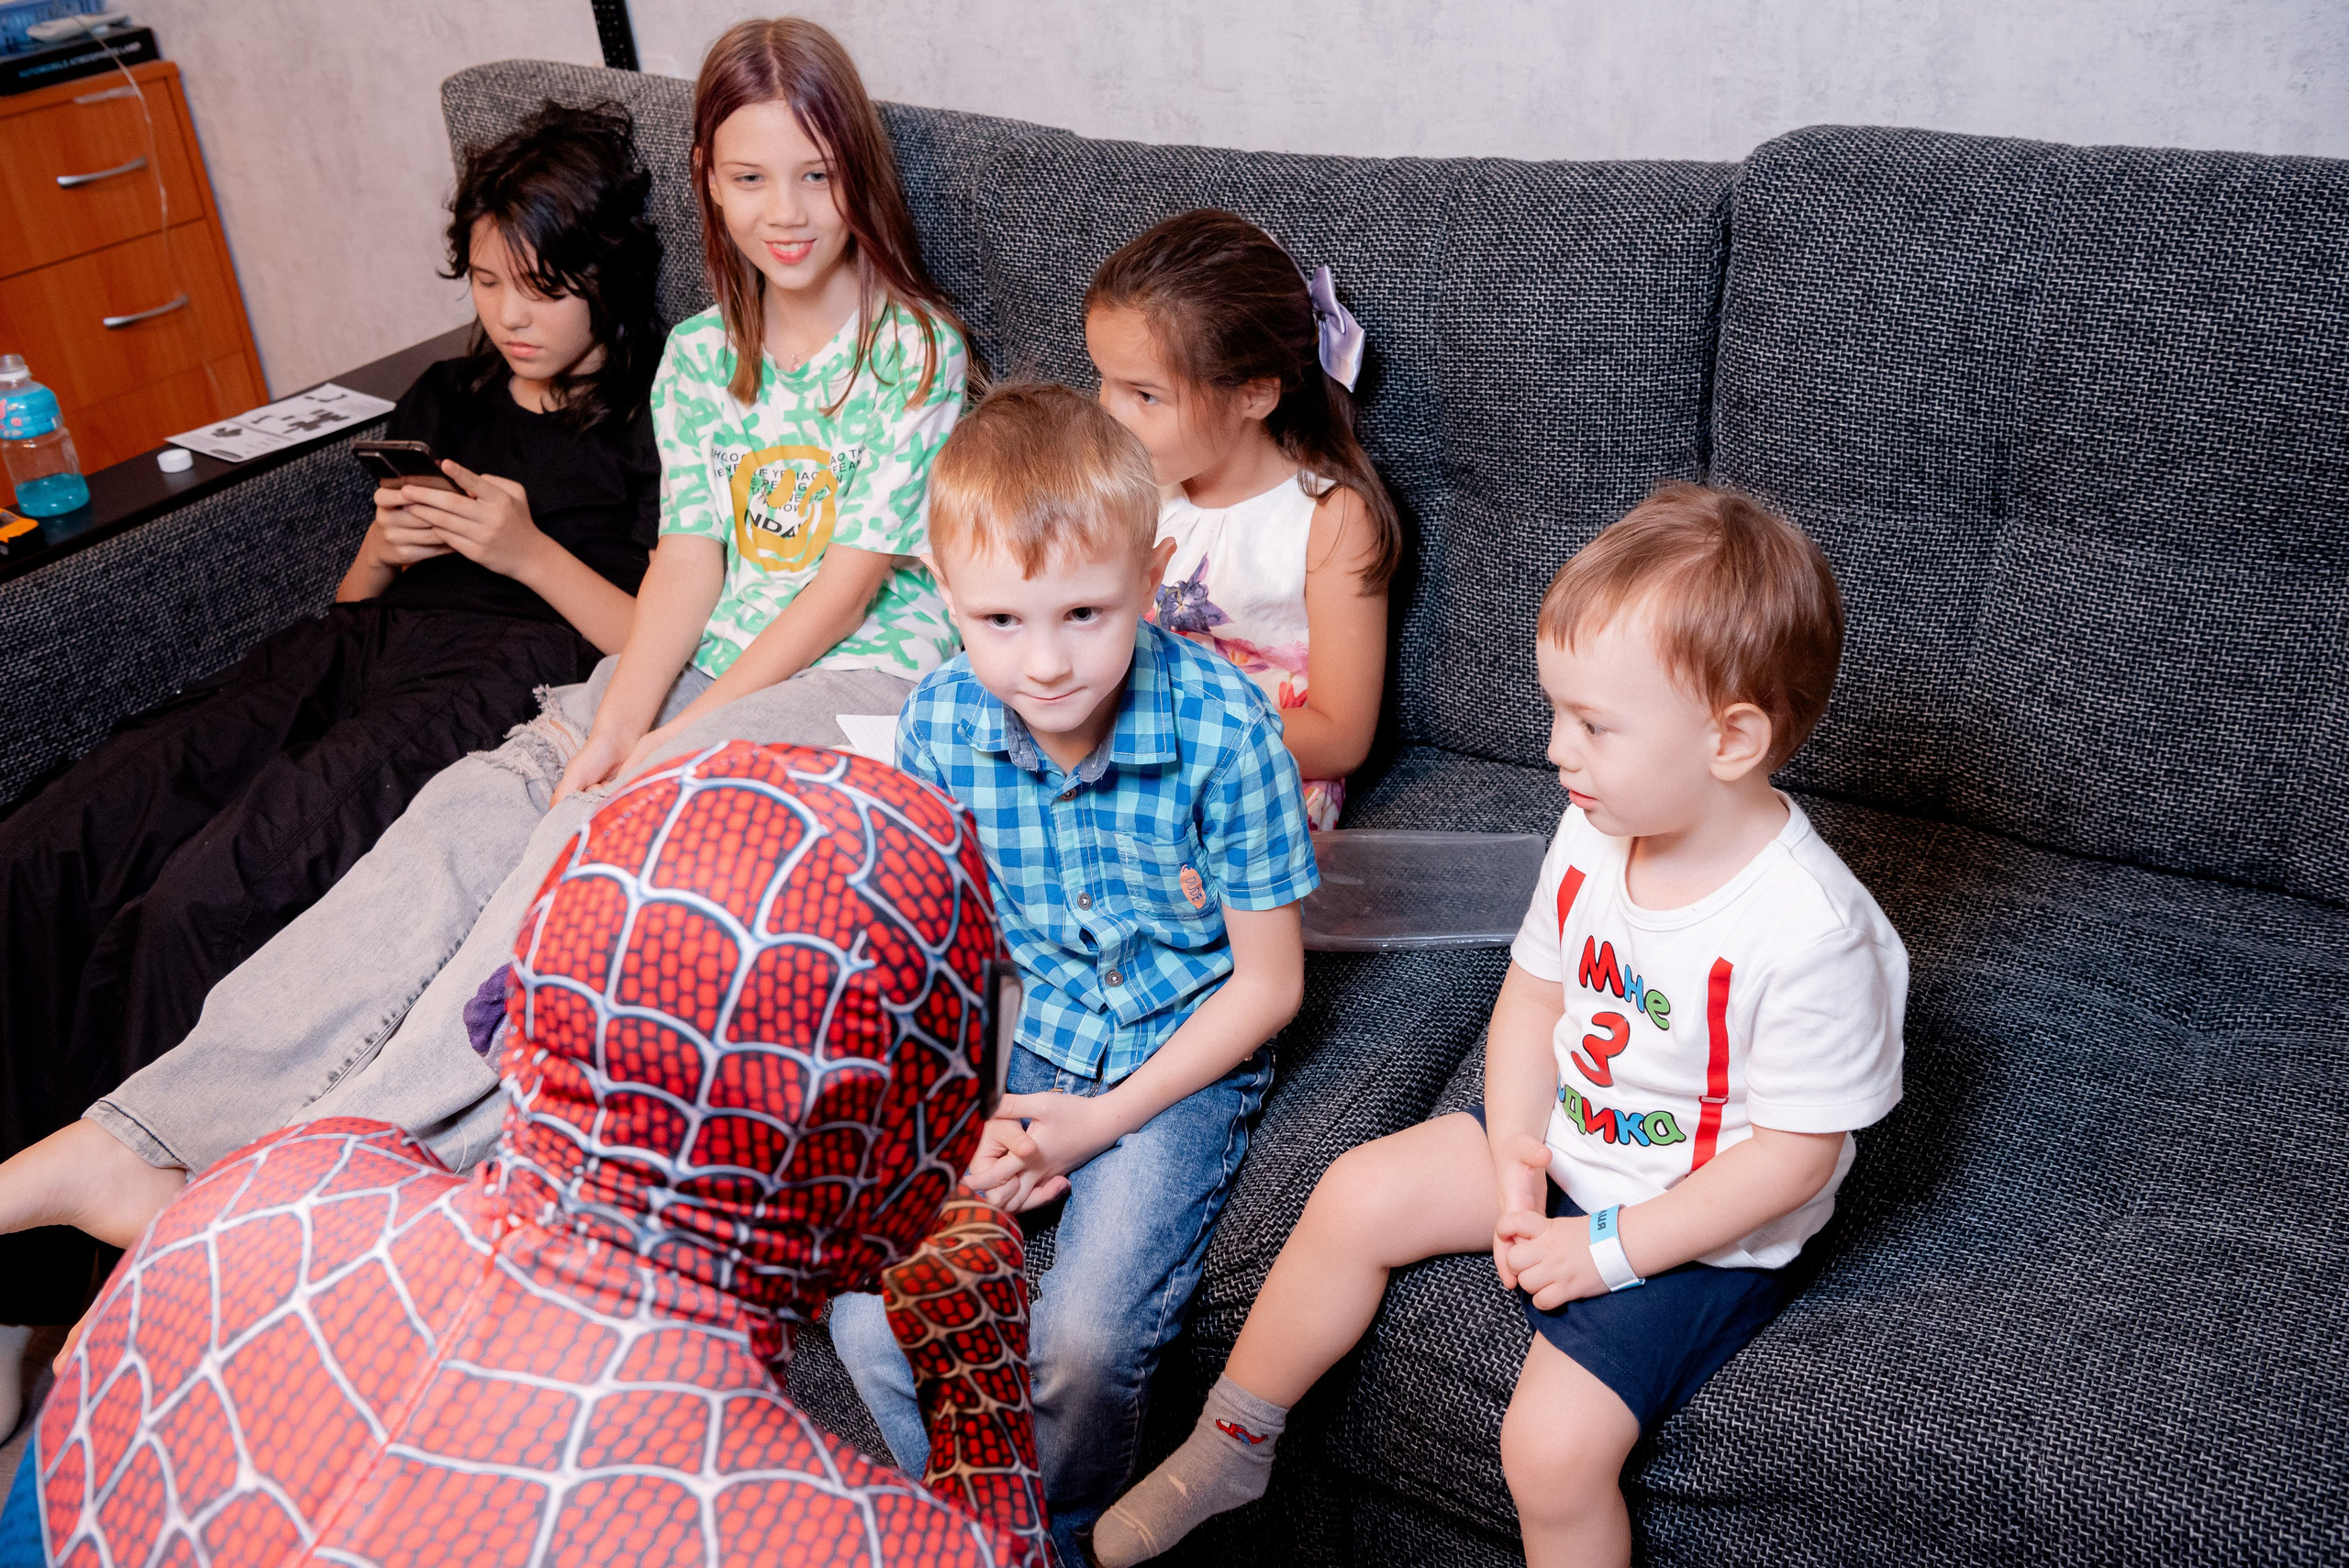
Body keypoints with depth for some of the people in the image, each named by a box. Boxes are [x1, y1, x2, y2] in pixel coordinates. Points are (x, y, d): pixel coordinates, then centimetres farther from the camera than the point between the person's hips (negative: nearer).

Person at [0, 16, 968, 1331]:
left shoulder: (918, 347, -1)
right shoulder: (700, 357, 15)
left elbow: (852, 578, -9)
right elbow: (691, 557, 5)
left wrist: (670, 742, -15)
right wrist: (615, 722, -14)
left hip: (859, 677, -5)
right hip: (699, 659, 5)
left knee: (596, 841, -32)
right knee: (474, 811, -23)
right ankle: (145, 1135, -32)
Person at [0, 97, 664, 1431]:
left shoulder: (661, 425, 8)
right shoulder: (450, 400, 27)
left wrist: (526, 550, -10)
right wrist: (390, 546, 8)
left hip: (505, 683, -7)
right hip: (364, 655, 7)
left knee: (198, 906, -30)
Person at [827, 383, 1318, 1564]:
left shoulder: (1224, 728, -22)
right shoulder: (938, 724, -12)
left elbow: (1268, 983, -12)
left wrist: (1101, 1118, -14)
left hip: (1182, 1058, -3)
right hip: (1006, 1044, 4)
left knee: (1081, 1344, -20)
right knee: (869, 1316, -11)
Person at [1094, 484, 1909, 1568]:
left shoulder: (1813, 934, -30)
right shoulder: (1594, 834, -10)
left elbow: (1794, 1153, -23)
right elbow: (1534, 990, 3)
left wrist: (1609, 1250, -21)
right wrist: (1517, 1158, -10)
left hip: (1700, 1233, -7)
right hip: (1564, 1143, 7)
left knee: (1553, 1446, -18)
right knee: (1360, 1195, -1)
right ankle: (1230, 1445, 19)